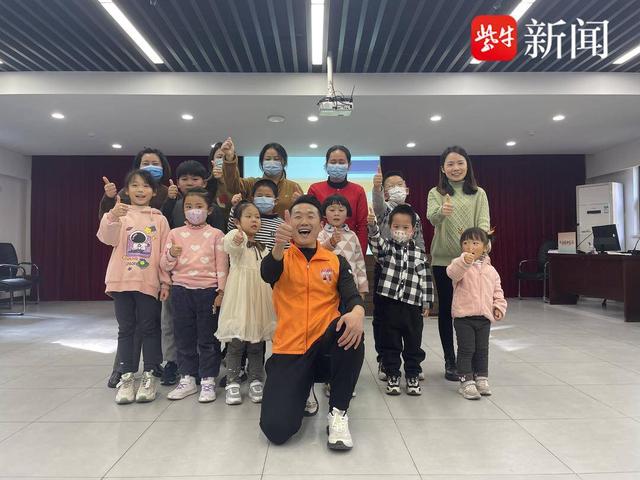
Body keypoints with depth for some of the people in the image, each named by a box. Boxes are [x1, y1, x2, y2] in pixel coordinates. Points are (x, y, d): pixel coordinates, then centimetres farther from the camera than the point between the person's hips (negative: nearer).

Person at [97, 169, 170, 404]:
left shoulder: (159, 219, 6)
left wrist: (165, 281, 1)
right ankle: (126, 376, 17)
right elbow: (107, 238, -12)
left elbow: (165, 252, 5)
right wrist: (112, 217, -31)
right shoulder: (119, 214, 6)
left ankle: (149, 375, 15)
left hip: (149, 282, 0)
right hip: (122, 280, 1)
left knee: (149, 328, 5)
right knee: (125, 329, 8)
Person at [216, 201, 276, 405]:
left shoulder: (262, 247, 16)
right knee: (236, 342, -2)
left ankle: (256, 381, 18)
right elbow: (229, 244, -31)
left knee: (257, 343, 8)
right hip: (240, 296, -5)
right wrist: (235, 240, -55)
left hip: (260, 296, 5)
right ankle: (232, 383, 10)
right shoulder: (236, 239, -4)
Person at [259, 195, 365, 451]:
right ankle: (302, 389, 19)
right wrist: (279, 246, -43)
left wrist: (358, 311, -31)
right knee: (276, 429, -18)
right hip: (289, 351, -1)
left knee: (352, 328, -33)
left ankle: (338, 413, -13)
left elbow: (352, 296, -6)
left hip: (325, 347, 1)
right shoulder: (281, 257, 4)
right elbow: (267, 274, -20)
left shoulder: (336, 261, 8)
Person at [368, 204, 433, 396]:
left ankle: (413, 376, 27)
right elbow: (376, 241, -22)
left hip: (413, 306, 1)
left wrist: (427, 303, 4)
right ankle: (392, 376, 24)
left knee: (413, 344, 11)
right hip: (390, 304, -1)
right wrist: (372, 225, -42)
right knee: (390, 344, 10)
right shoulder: (386, 248, 0)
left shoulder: (420, 254, 2)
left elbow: (425, 280, 5)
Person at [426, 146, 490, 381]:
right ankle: (450, 362, 18)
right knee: (446, 309, 6)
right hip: (443, 260, 0)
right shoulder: (436, 193, 4)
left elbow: (484, 222, -4)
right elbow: (432, 218, -15)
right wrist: (442, 211, -40)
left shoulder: (478, 194, 8)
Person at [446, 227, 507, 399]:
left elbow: (497, 291, 17)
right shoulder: (460, 265, -6)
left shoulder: (490, 270, 9)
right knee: (466, 350, 0)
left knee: (482, 350, 14)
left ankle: (481, 378, 29)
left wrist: (499, 306, 3)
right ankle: (466, 381, 10)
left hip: (485, 316, 5)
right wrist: (464, 261, -48)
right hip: (463, 316, -4)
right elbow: (452, 272, -31)